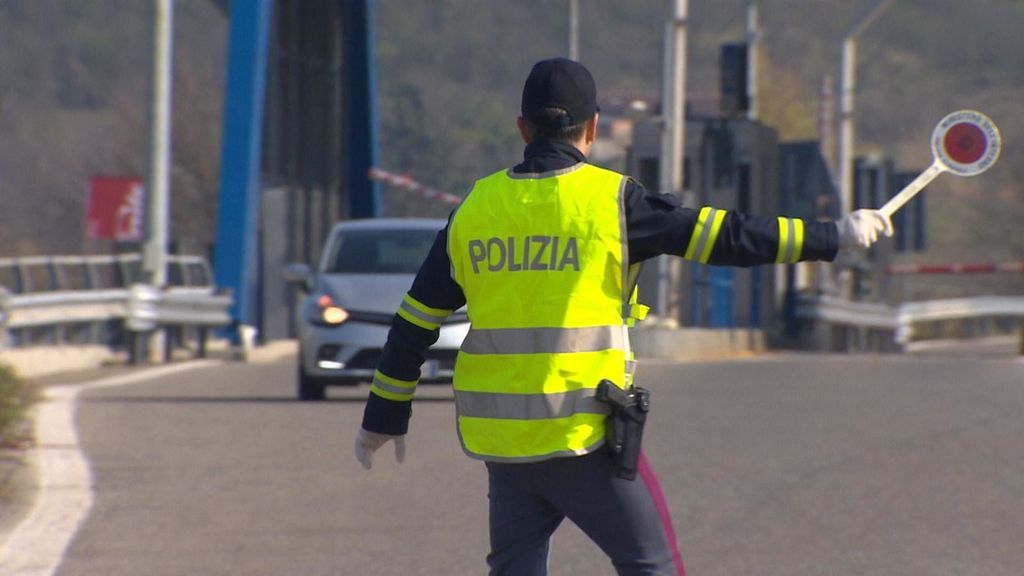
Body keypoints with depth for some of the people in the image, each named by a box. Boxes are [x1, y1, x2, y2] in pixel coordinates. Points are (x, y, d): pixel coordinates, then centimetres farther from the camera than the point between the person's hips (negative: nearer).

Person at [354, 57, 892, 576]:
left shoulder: (475, 209, 7)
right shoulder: (610, 200, -6)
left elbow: (414, 323, 11)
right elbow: (723, 236, -3)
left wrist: (384, 416, 21)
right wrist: (833, 236, 7)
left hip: (499, 439, 5)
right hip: (583, 435, -5)